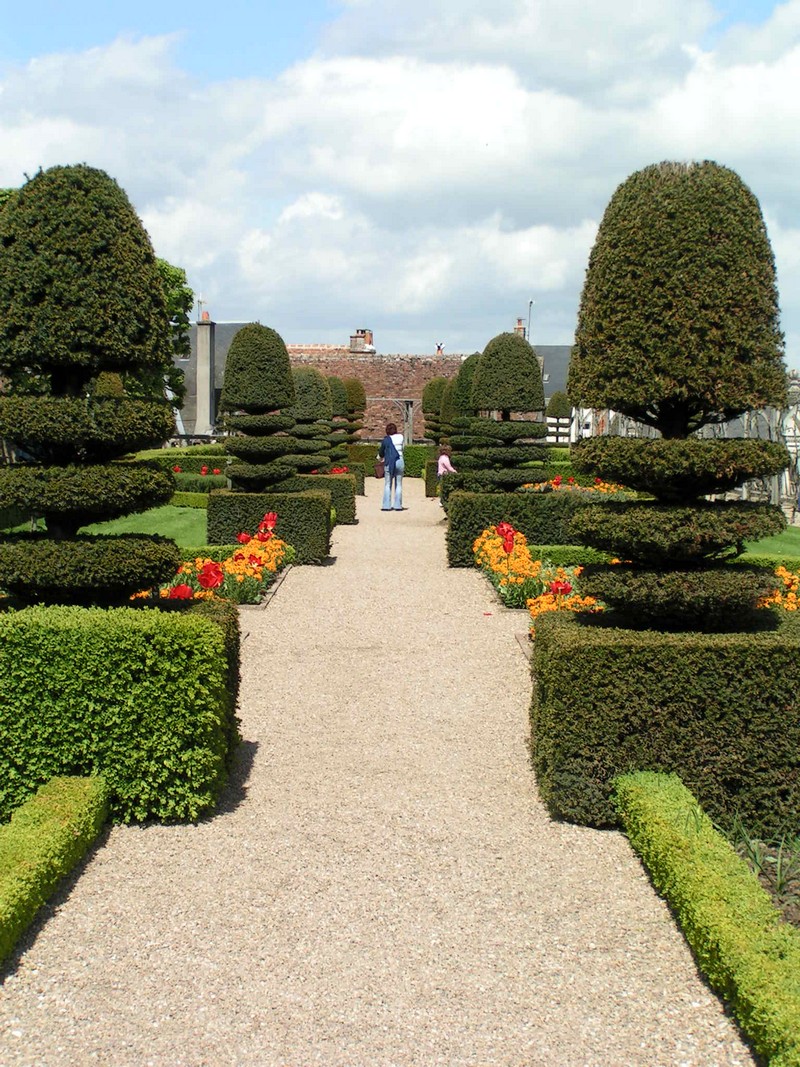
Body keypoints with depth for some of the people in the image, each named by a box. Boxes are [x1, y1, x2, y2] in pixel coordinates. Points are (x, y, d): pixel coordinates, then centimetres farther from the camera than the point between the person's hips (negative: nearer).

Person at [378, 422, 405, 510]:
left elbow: (381, 453, 3)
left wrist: (380, 457, 27)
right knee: (399, 485, 7)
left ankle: (386, 505, 1)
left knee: (387, 485, 5)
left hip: (389, 463, -2)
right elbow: (401, 449, 10)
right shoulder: (401, 437, 2)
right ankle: (398, 505, 6)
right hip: (400, 462, 2)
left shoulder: (386, 440, -5)